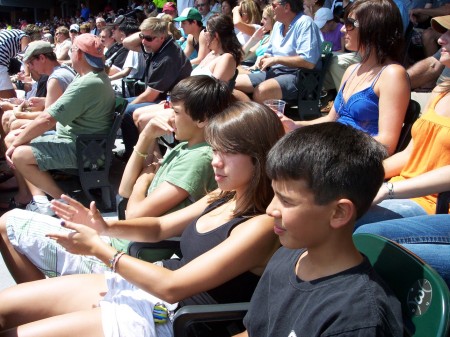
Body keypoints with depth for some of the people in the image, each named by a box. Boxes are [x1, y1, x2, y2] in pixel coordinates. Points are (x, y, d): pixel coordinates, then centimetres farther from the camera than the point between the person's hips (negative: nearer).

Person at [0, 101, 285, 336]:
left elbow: (171, 287, -24)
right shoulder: (225, 198, 5)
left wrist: (98, 248, -15)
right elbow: (159, 228, 16)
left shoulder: (262, 226, -23)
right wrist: (107, 227, -4)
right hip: (140, 285, 9)